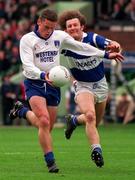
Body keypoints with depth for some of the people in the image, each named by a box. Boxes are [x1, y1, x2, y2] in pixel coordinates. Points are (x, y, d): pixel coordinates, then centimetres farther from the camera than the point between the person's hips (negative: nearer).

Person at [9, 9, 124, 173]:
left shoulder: (60, 36, 3)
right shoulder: (27, 40, -9)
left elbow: (81, 47, 13)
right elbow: (27, 65, -19)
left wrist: (106, 54, 14)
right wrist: (43, 75, -38)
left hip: (53, 85, 5)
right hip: (34, 84, -5)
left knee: (47, 127, 7)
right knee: (44, 122, -22)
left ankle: (22, 111, 34)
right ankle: (51, 162, -13)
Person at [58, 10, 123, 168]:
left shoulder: (93, 39, -18)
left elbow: (111, 45, -30)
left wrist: (114, 47, -57)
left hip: (100, 84, 2)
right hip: (82, 86, -2)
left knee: (95, 122, 17)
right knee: (90, 115, -29)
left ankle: (74, 120, 48)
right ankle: (96, 149, -28)